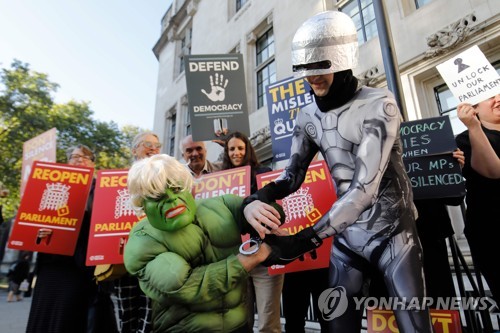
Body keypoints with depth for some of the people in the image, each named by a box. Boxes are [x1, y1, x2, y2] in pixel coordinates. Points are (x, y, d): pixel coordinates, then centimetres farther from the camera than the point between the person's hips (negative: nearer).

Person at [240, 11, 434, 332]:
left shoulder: (379, 105, -18)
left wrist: (307, 239, -32)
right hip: (345, 237, 4)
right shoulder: (308, 117, -2)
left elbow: (365, 186, -27)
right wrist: (253, 201, -20)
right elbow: (292, 176, 1)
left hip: (392, 232, -4)